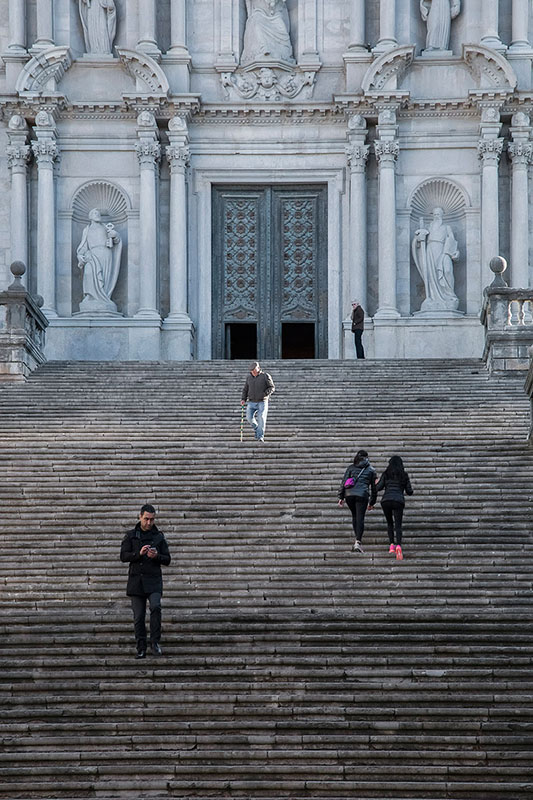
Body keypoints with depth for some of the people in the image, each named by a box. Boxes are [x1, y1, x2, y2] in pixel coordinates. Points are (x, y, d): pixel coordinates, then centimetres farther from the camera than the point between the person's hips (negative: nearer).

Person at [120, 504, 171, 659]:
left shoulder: (159, 537, 9)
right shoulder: (131, 536, 8)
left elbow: (167, 560, 8)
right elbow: (123, 556, -1)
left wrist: (156, 556, -13)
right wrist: (139, 554, -17)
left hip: (153, 580, -1)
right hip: (136, 580, 1)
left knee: (155, 607, -24)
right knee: (138, 616, 0)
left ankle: (155, 642, -14)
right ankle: (141, 650, 7)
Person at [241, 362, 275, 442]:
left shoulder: (265, 376, -2)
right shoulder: (249, 377, 10)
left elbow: (272, 387, -3)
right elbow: (245, 389, 17)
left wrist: (265, 393, -21)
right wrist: (243, 399, 2)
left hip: (262, 402, -3)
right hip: (251, 402, 3)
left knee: (261, 418, -14)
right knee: (249, 417, -12)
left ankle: (260, 436, -9)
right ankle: (256, 428, 16)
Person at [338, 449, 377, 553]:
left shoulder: (351, 467, 15)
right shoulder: (371, 470, 15)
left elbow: (343, 482, 7)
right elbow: (374, 487, 17)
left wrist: (341, 497, 9)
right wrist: (372, 502, 24)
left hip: (349, 494, 1)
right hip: (362, 495, -1)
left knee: (354, 516, 20)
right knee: (360, 518, -4)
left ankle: (358, 539, 17)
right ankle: (358, 542, -17)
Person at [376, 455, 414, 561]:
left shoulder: (386, 474, 9)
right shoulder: (404, 475, 12)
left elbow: (378, 488, 5)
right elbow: (409, 492, 12)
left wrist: (376, 483, 27)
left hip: (386, 500, 0)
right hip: (399, 501, 0)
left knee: (389, 523, 21)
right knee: (398, 525, -4)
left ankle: (391, 544, 8)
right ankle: (398, 545, -28)